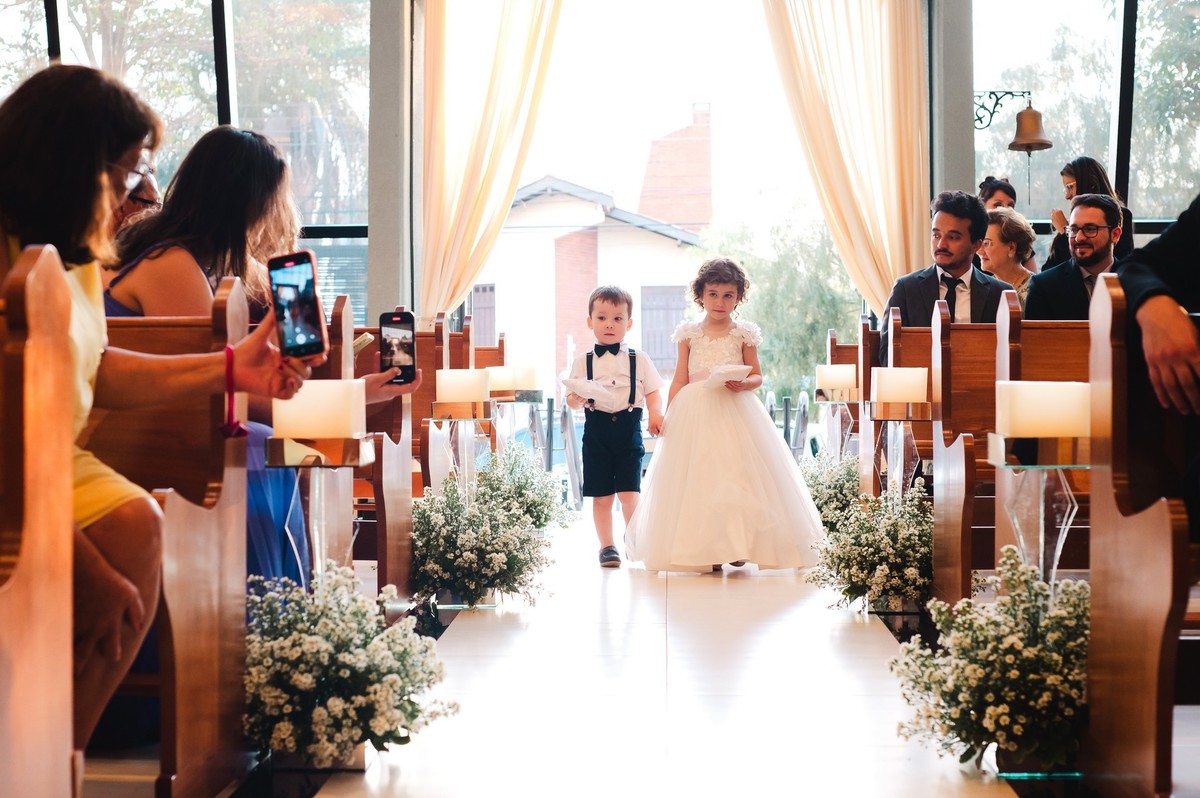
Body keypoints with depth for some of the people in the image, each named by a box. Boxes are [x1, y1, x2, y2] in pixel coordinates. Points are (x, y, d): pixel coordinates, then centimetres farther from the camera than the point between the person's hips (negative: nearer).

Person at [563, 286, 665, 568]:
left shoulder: (639, 361, 7)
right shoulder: (583, 362, 7)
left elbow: (653, 394, 5)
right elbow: (571, 399, 5)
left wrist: (656, 415, -14)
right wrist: (576, 399, -18)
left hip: (628, 430, -1)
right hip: (596, 431, 1)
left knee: (629, 493, -8)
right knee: (601, 496, 4)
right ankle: (607, 546, 17)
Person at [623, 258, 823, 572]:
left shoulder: (743, 333, 6)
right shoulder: (689, 333, 8)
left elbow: (757, 375, 8)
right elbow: (679, 380, 9)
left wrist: (744, 384, -14)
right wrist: (668, 417, 3)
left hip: (735, 411, 0)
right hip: (695, 413, 1)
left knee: (738, 473, -6)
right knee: (698, 476, -3)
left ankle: (737, 544, 3)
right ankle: (704, 549, 2)